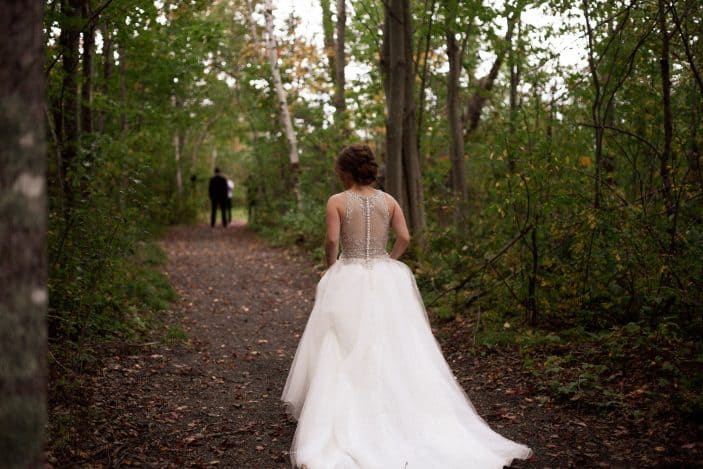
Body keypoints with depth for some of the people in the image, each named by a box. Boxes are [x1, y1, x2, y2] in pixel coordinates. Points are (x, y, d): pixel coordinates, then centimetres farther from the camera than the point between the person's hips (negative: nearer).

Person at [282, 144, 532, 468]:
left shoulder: (337, 201, -5)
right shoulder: (388, 200, 4)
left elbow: (332, 241, -12)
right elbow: (404, 238, 0)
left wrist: (331, 268, 5)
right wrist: (386, 261, 14)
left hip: (349, 282, -3)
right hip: (386, 279, 3)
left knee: (346, 355, 5)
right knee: (394, 351, 11)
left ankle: (345, 426, 7)